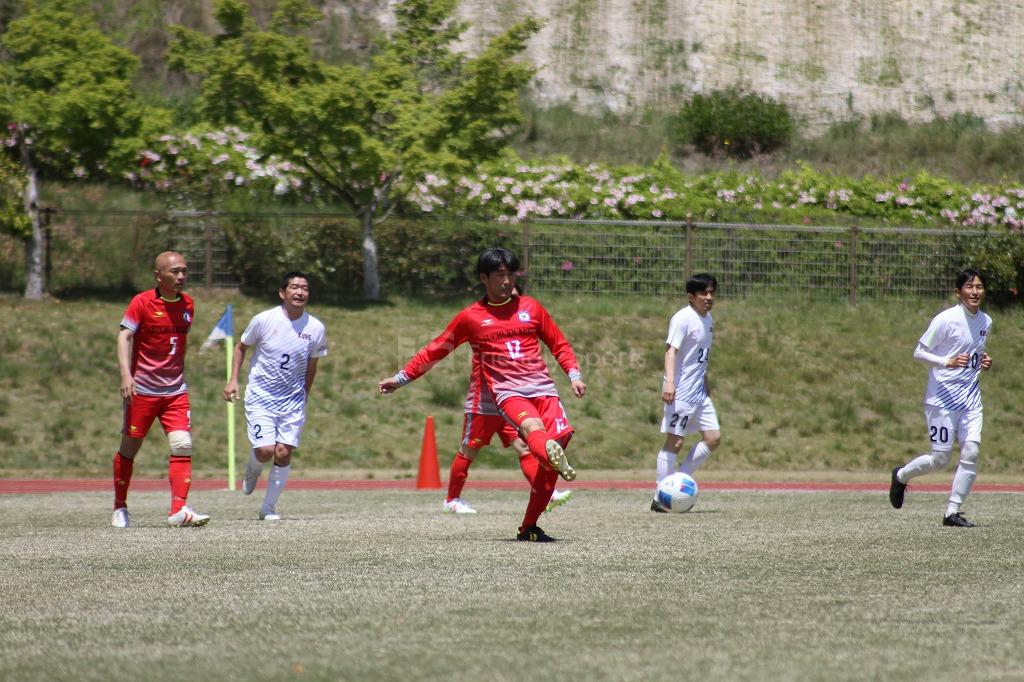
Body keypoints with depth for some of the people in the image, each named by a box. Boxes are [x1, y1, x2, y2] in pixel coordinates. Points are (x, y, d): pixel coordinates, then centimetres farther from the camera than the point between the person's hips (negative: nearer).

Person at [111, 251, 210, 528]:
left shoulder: (187, 304, 7)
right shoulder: (142, 303, -9)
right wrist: (126, 375, -28)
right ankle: (120, 508, 22)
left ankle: (179, 509, -18)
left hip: (175, 391, 4)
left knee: (182, 445, -13)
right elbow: (124, 336, -15)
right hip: (142, 389, -4)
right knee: (129, 448, 6)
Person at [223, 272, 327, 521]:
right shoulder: (263, 320, -10)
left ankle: (269, 507, 10)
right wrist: (233, 380, -3)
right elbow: (241, 347, 6)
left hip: (293, 401, 2)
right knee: (265, 450, -14)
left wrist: (303, 399, 12)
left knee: (283, 453, -6)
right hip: (260, 397, -2)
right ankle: (252, 471, 24)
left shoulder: (316, 328, -4)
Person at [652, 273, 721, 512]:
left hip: (699, 392, 9)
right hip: (680, 391, -9)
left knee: (713, 437, 5)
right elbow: (671, 350, -22)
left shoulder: (707, 319, 14)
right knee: (675, 441, -7)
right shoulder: (683, 319, -13)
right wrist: (669, 382, -34)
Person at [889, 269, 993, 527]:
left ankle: (953, 512, 1)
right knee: (940, 459, -3)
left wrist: (984, 362, 3)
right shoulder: (946, 319, -12)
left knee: (971, 452, -8)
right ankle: (901, 476, 26)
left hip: (971, 397, 6)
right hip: (942, 397, -6)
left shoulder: (986, 322, 9)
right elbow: (919, 352, -9)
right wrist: (948, 362, -23)